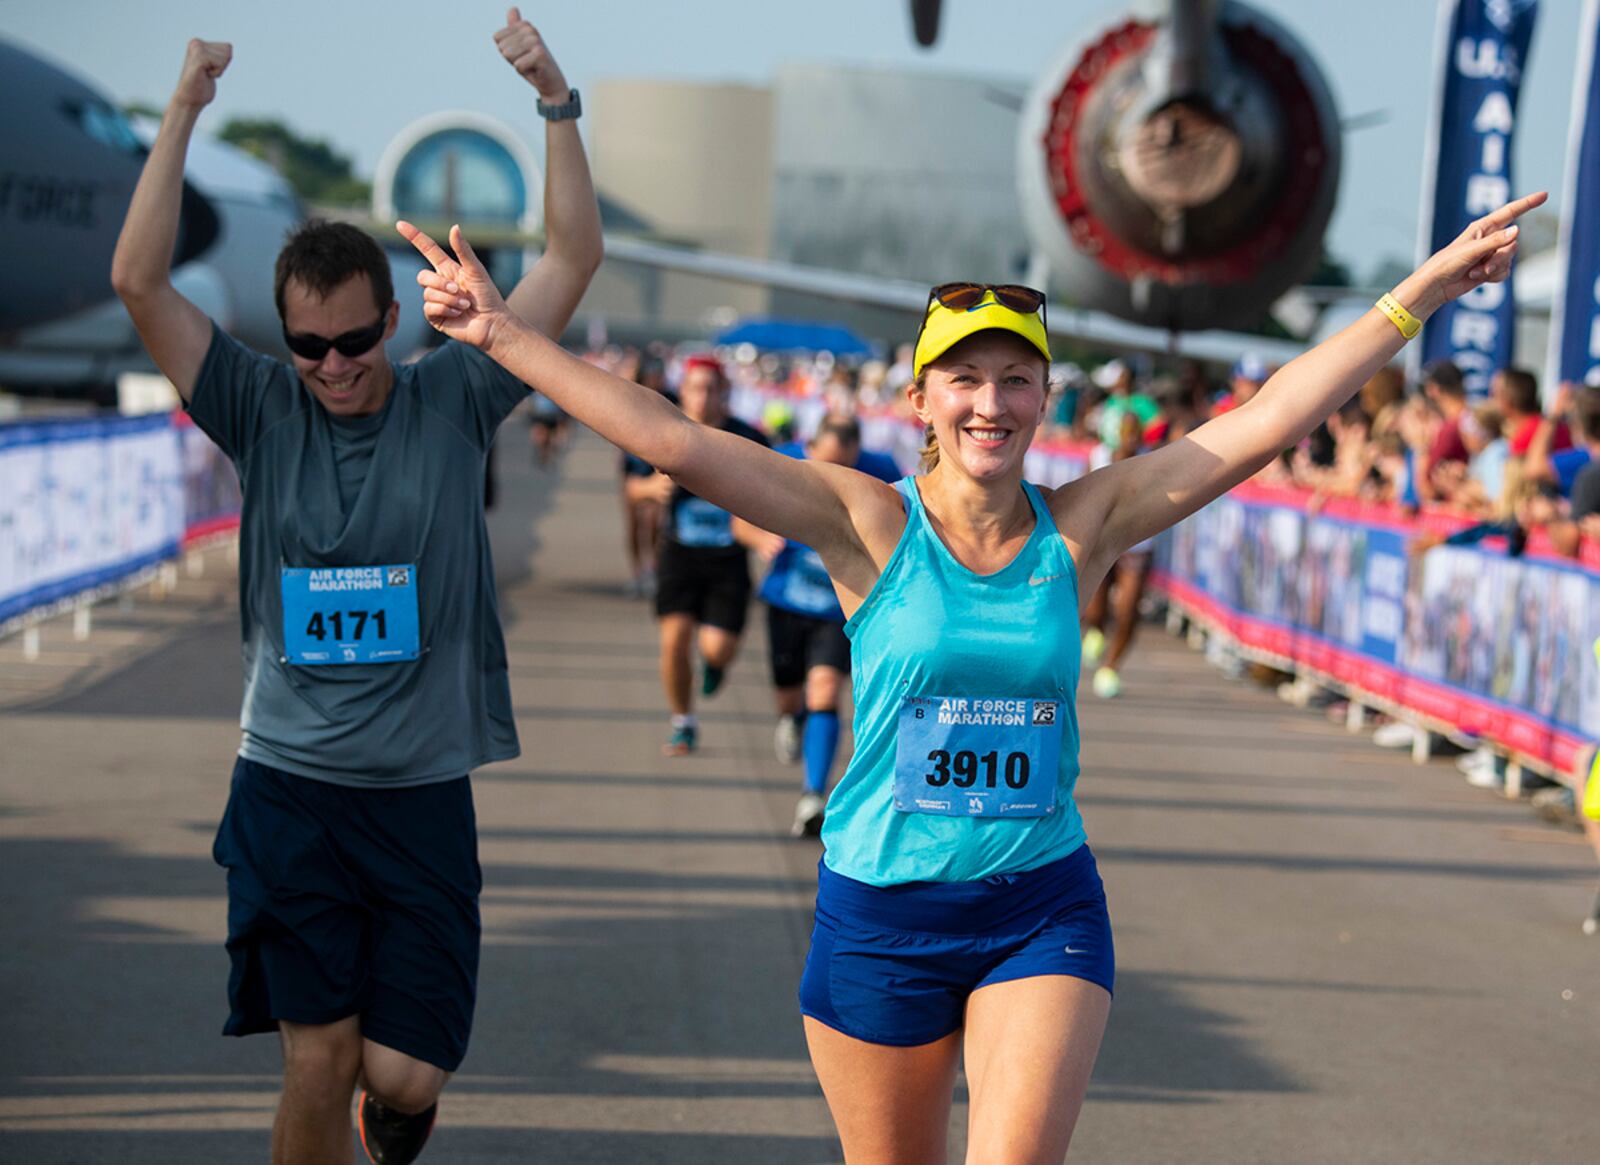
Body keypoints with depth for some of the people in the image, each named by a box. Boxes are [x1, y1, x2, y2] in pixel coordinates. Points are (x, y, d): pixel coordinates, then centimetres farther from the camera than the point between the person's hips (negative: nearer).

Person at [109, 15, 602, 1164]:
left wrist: (558, 102, -15)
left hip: (424, 794, 0)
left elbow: (575, 259, -5)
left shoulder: (453, 402, 0)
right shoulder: (262, 412, 0)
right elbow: (139, 280, -9)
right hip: (290, 788, 0)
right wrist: (184, 111, -16)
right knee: (317, 1068, 0)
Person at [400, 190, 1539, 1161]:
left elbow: (1267, 419, -3)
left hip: (1045, 906, 1)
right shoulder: (869, 524, -7)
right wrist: (506, 333, -18)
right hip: (881, 912, -1)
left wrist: (1422, 290, -5)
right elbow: (674, 442, -14)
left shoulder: (1082, 526, -2)